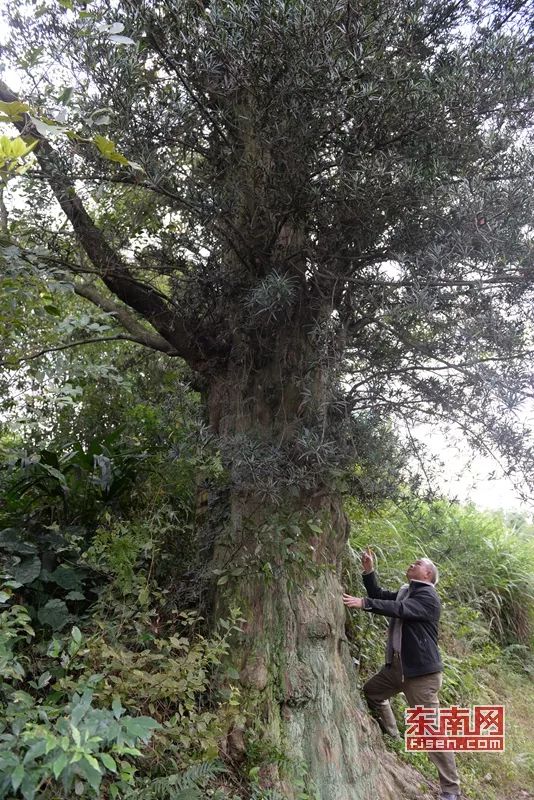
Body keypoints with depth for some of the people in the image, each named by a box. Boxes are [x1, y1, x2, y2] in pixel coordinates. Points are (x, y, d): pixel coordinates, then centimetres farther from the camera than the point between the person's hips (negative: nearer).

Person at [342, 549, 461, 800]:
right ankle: (393, 740, 34)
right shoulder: (405, 591, 12)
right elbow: (379, 595, 15)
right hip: (397, 666, 9)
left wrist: (364, 603, -36)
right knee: (371, 691, 20)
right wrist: (368, 571, 1)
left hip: (422, 671, -9)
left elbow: (400, 609, -30)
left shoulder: (428, 597, -15)